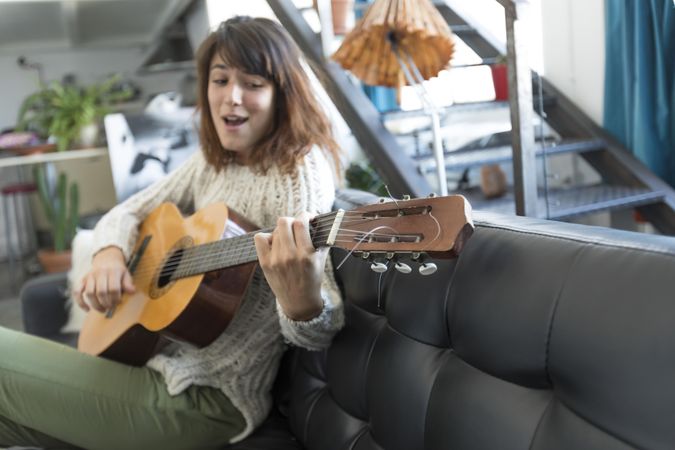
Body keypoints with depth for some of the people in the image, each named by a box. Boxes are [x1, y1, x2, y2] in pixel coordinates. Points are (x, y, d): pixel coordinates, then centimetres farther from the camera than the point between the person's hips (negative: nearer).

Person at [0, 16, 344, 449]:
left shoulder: (300, 170, -17)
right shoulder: (213, 161, 6)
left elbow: (317, 333, -26)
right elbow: (129, 211, 15)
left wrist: (301, 301, -50)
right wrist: (110, 252, -8)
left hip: (205, 397, -7)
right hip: (155, 354, 7)